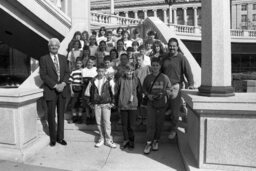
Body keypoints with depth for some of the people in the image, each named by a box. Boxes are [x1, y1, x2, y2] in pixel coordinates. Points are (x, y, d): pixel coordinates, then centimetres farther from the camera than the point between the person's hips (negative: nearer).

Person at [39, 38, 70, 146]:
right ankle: (53, 138, 19)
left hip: (62, 90, 3)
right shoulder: (43, 59, -1)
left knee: (61, 115, 9)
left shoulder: (63, 58, 11)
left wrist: (63, 84, -11)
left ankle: (60, 137, 20)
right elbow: (43, 75, -8)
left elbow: (67, 72, 6)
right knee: (51, 116, 5)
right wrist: (55, 85, -15)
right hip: (50, 91, -3)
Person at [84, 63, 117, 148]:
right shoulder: (92, 81, 4)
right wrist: (91, 102, 11)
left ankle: (108, 140, 6)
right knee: (98, 122, 7)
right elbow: (88, 92, 13)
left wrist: (112, 103, -3)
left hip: (106, 104, -3)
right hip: (96, 105, 3)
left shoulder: (109, 81, -3)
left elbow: (113, 93, 0)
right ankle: (101, 138, 21)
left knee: (107, 122, -6)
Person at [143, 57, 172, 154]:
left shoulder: (165, 77, 0)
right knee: (150, 124, -4)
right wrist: (148, 95, -8)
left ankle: (156, 141, 25)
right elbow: (144, 89, 10)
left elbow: (170, 89, 5)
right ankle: (149, 143, 6)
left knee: (159, 124, 8)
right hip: (151, 104, 0)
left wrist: (163, 94, -13)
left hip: (162, 104, 0)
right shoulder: (148, 78, 3)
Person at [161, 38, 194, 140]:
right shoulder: (165, 57, 11)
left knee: (175, 110, 3)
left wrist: (191, 83, -15)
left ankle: (173, 130, 19)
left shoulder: (181, 58, -5)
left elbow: (188, 71, -9)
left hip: (175, 86, -4)